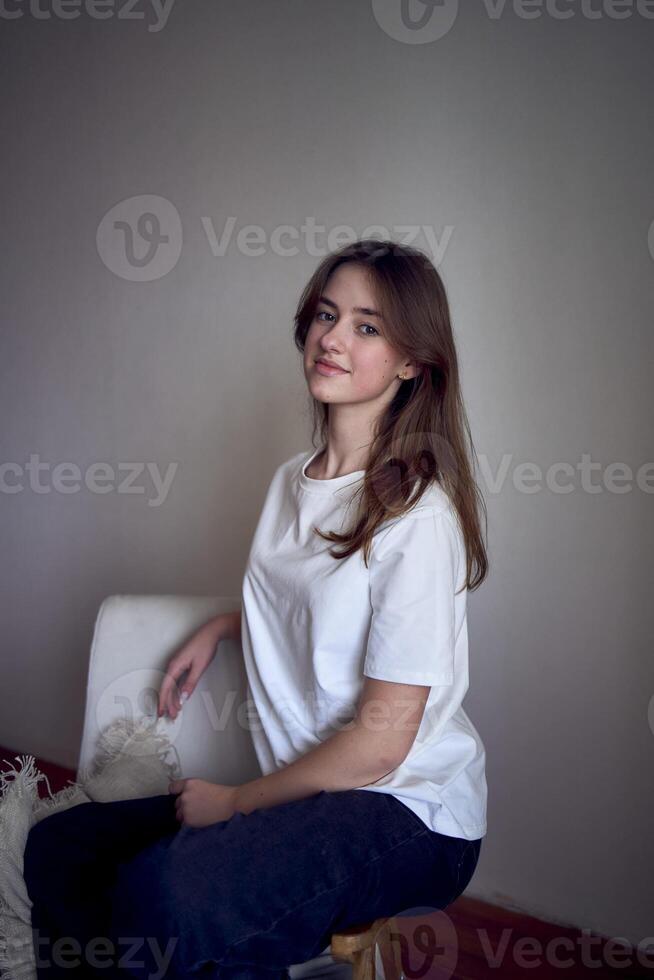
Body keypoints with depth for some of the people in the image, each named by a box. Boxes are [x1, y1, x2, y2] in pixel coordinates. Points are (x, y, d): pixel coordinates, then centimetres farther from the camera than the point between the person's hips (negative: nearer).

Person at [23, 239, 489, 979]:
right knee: (58, 847, -1)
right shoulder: (291, 480, 9)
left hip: (410, 814, -7)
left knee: (166, 892, -31)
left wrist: (236, 801, -7)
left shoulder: (419, 515, -17)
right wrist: (219, 627, 11)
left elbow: (381, 740, -17)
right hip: (305, 795, 8)